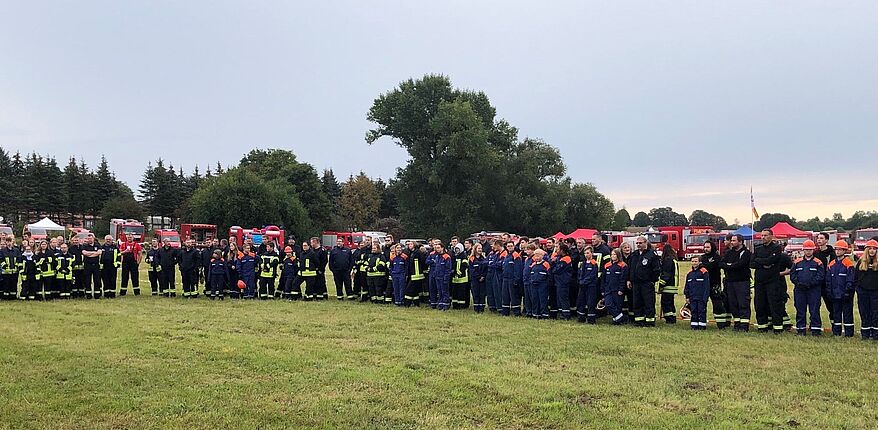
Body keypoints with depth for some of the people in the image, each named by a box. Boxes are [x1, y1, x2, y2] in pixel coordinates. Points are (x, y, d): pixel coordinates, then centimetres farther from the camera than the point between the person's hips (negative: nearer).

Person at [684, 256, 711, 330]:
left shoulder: (704, 272, -6)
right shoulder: (690, 273, 11)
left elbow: (707, 286, -8)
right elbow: (687, 286, 17)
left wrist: (705, 297, -12)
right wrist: (687, 297, 12)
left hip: (701, 298, -5)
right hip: (692, 298, 5)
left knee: (701, 312, -1)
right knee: (693, 312, 8)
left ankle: (702, 325, 5)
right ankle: (694, 325, 13)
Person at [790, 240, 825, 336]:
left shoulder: (818, 263, 4)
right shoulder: (797, 262, 12)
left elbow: (820, 276, -4)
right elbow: (792, 275, 8)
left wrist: (810, 283, -15)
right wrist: (798, 283, -8)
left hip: (814, 290, -3)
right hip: (800, 290, 3)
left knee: (814, 310, -1)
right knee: (800, 310, 6)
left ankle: (816, 329, 5)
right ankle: (801, 329, 14)